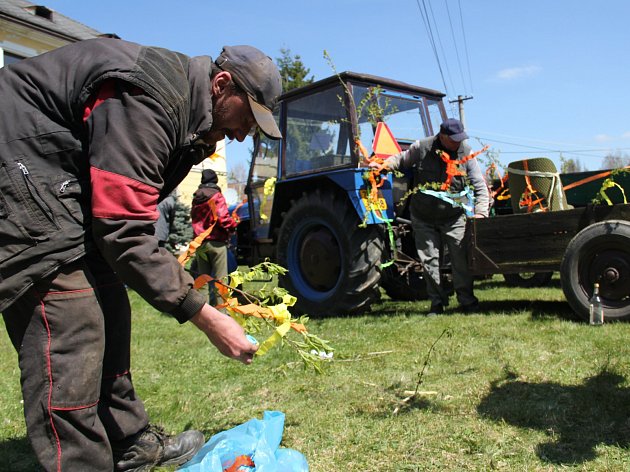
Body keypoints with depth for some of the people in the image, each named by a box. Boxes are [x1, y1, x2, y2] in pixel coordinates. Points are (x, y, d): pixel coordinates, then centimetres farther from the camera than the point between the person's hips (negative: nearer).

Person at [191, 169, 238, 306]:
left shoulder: (196, 198, 11)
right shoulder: (217, 196, -8)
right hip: (216, 241, -6)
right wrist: (233, 224, 1)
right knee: (218, 279, -2)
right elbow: (223, 218, -17)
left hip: (199, 243, 6)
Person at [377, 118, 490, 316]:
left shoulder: (466, 153, -7)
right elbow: (401, 159, 9)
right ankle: (437, 302, 18)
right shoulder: (421, 148, -10)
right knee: (429, 261, 4)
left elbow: (480, 187, -7)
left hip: (453, 218, 0)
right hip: (423, 218, 0)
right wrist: (385, 164, -12)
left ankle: (467, 301, 15)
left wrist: (480, 212, -20)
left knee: (461, 259, -1)